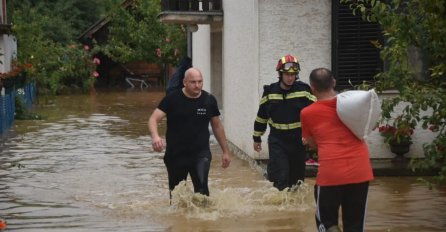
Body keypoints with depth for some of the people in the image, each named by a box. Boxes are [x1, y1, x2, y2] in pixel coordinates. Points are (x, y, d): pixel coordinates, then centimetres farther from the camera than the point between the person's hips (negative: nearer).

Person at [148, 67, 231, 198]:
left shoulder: (209, 100, 1)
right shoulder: (172, 99, -6)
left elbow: (217, 126, 13)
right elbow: (154, 119, -14)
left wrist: (225, 151, 15)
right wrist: (155, 136, -35)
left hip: (201, 154, 0)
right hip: (175, 155, 0)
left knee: (201, 186, -21)